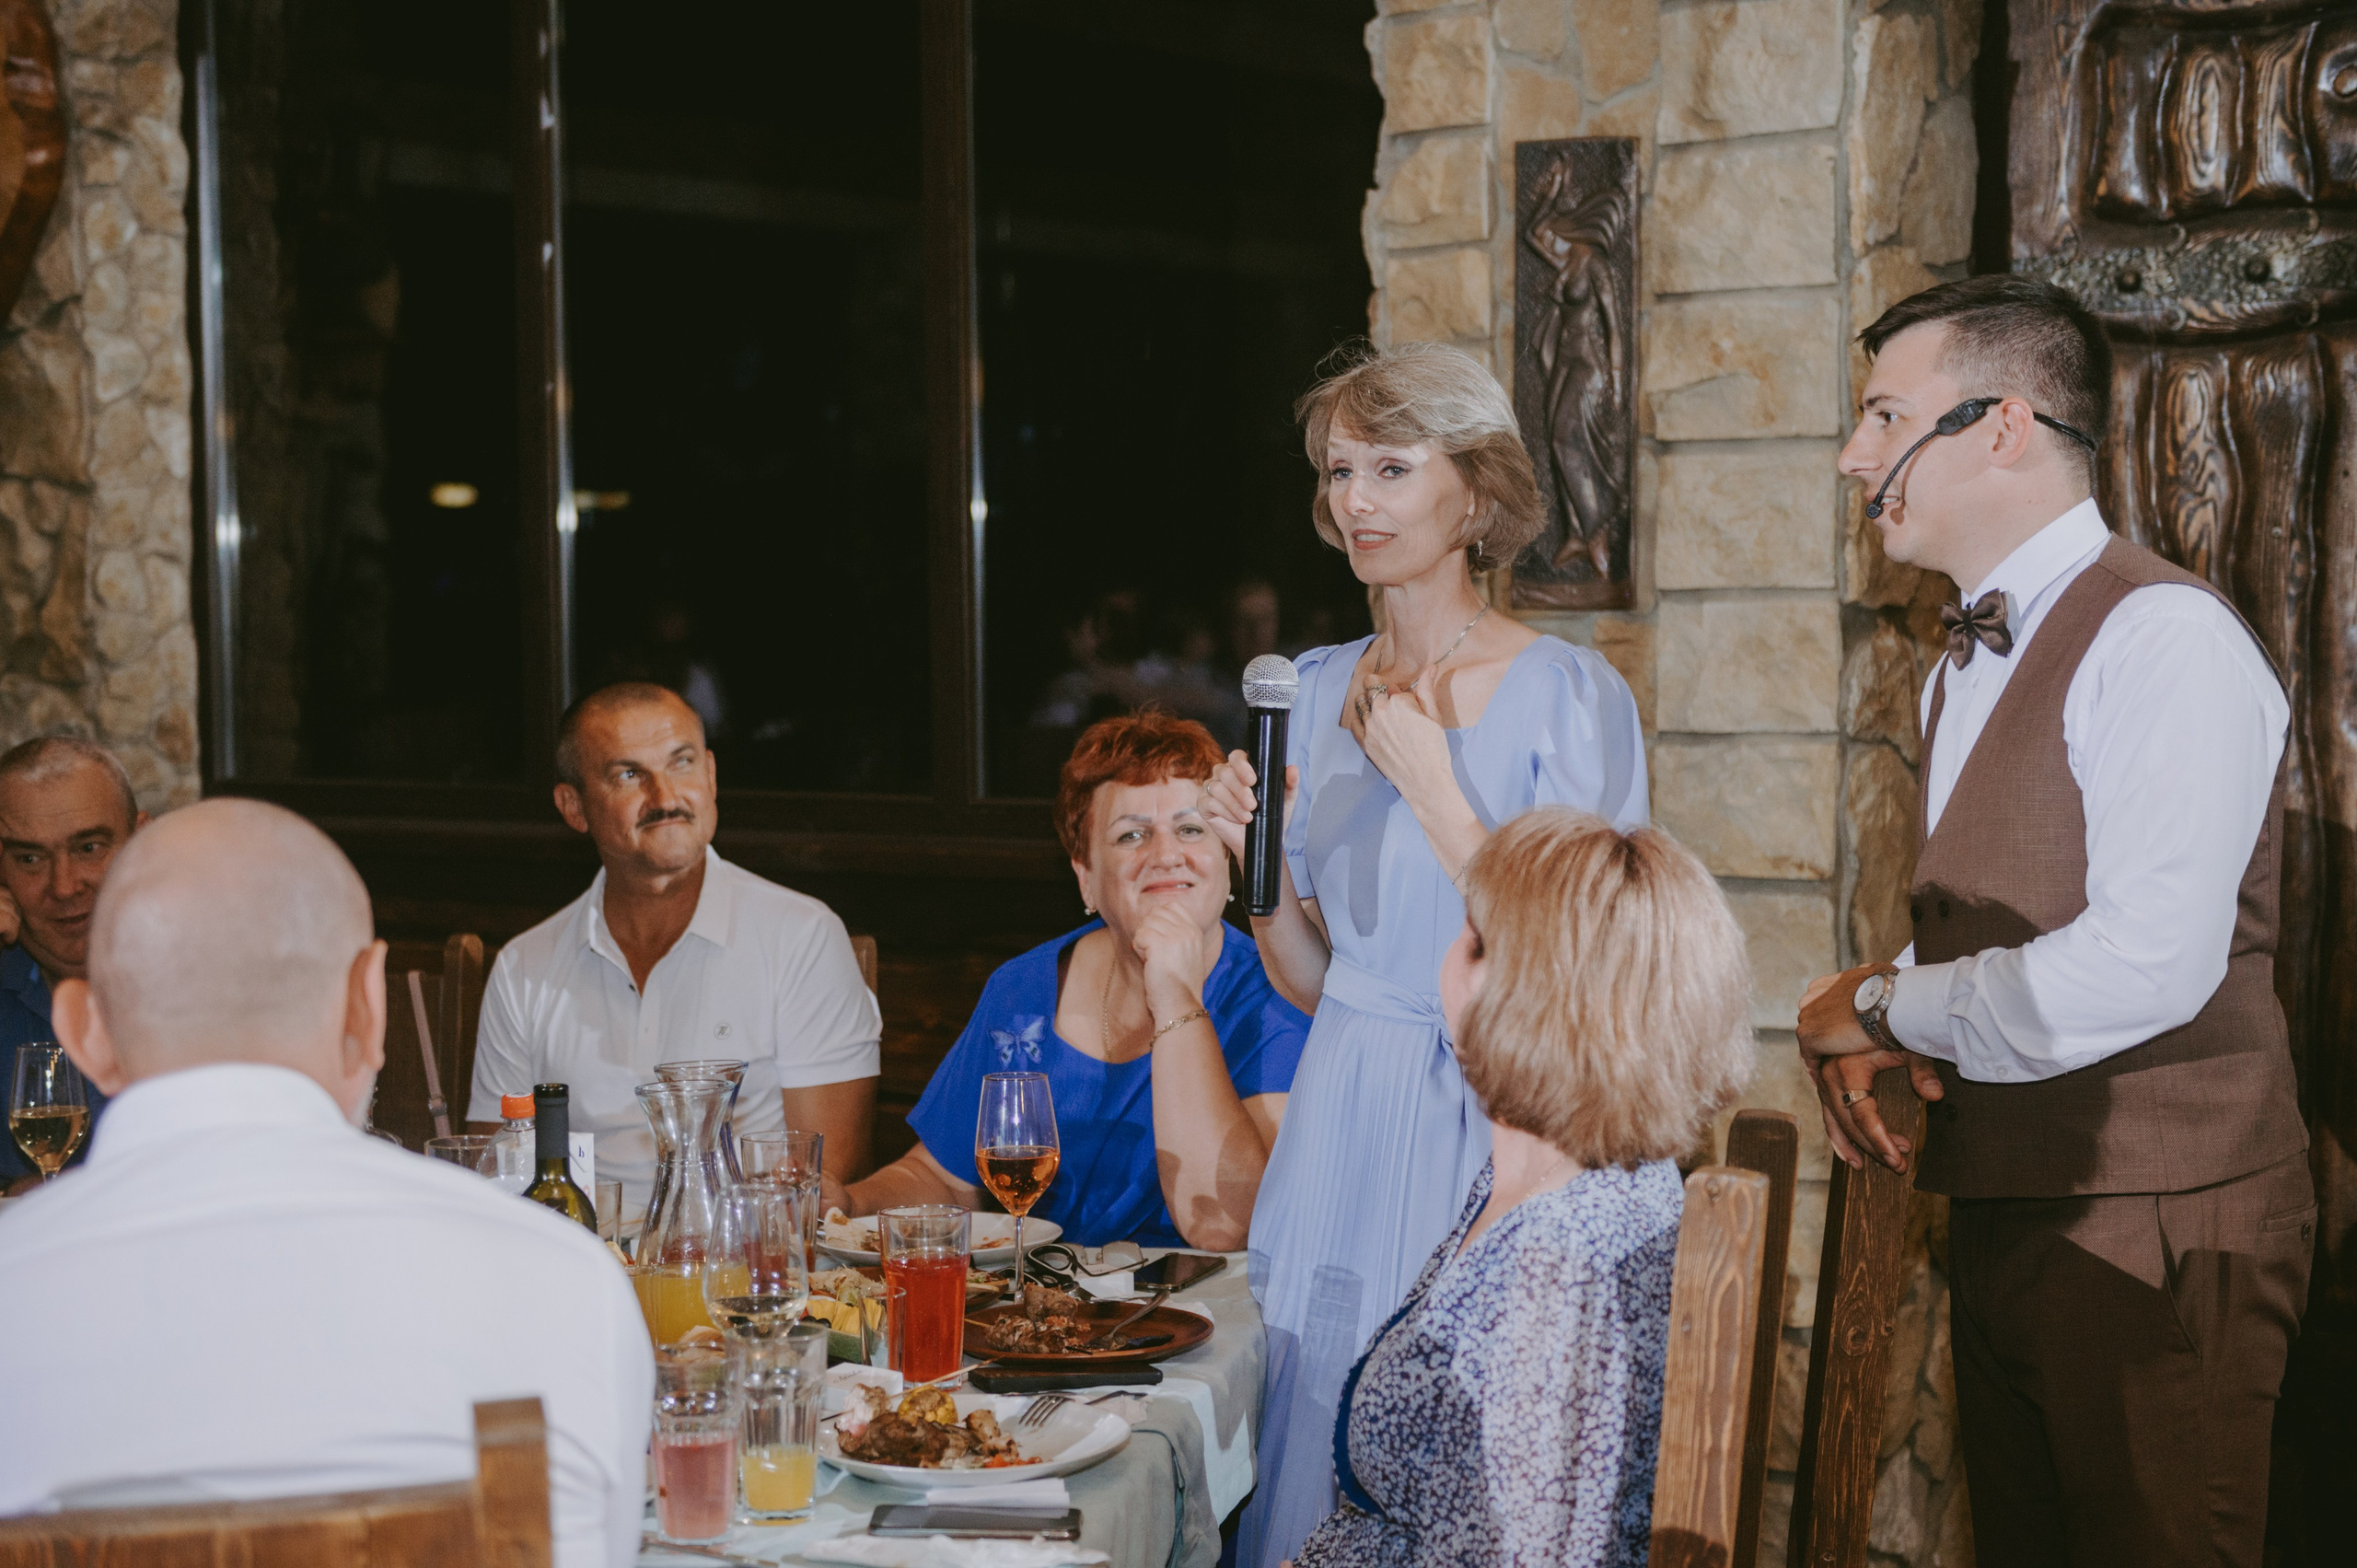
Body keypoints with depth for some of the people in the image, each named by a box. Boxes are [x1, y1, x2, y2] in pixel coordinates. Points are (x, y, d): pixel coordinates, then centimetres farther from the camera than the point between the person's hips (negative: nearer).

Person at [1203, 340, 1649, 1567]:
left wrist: (1432, 786, -15)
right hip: (1342, 1130, 5)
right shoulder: (1313, 691, 7)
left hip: (1494, 1135, -5)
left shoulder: (1570, 695, -9)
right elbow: (1308, 980, 12)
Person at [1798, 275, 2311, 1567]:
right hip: (2003, 1209, 9)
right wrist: (1875, 1017, 0)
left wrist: (1886, 1005, -14)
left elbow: (2148, 966, -27)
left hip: (2153, 1232, -9)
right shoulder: (1967, 661, 14)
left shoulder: (2164, 637, -16)